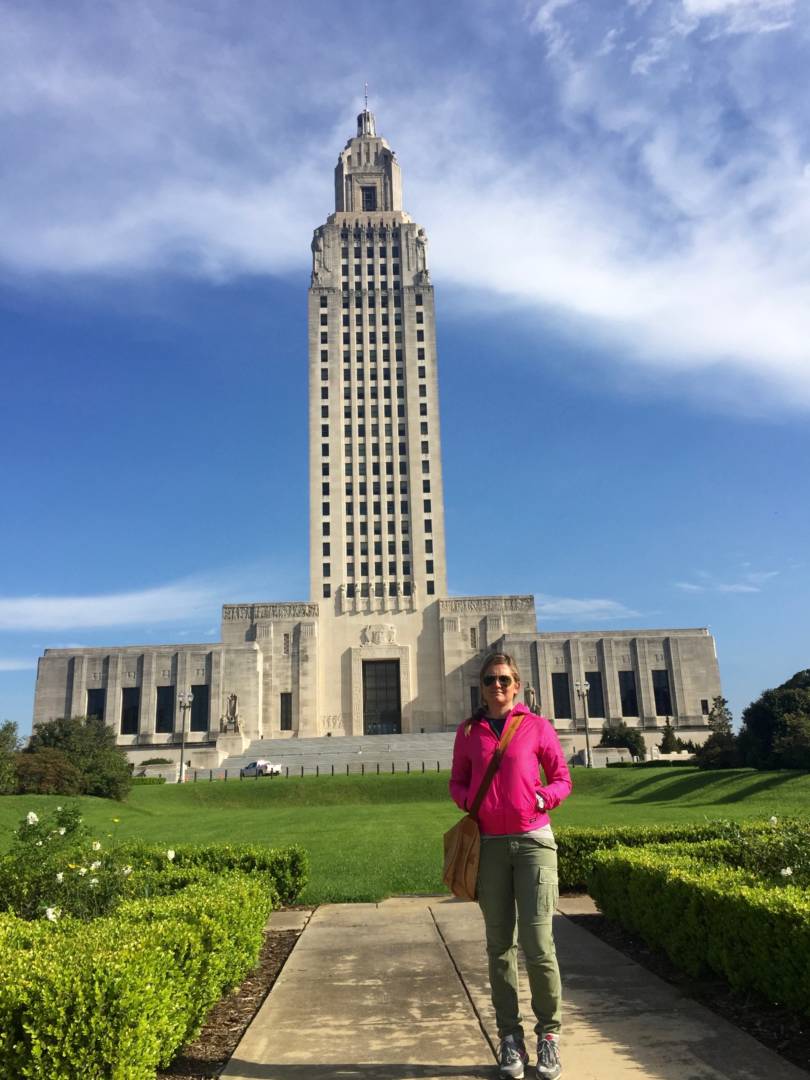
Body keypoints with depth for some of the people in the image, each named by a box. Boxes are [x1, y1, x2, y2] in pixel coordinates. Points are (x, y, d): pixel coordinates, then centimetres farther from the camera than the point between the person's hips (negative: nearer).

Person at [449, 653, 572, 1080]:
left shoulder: (536, 726, 2)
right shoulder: (468, 731, 7)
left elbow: (562, 779, 7)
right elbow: (457, 782, 16)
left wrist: (541, 798, -12)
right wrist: (471, 801, -5)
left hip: (533, 841, -2)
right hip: (489, 845, 2)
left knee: (537, 942, -6)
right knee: (500, 944, 6)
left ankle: (548, 1035, 12)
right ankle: (510, 1037, 17)